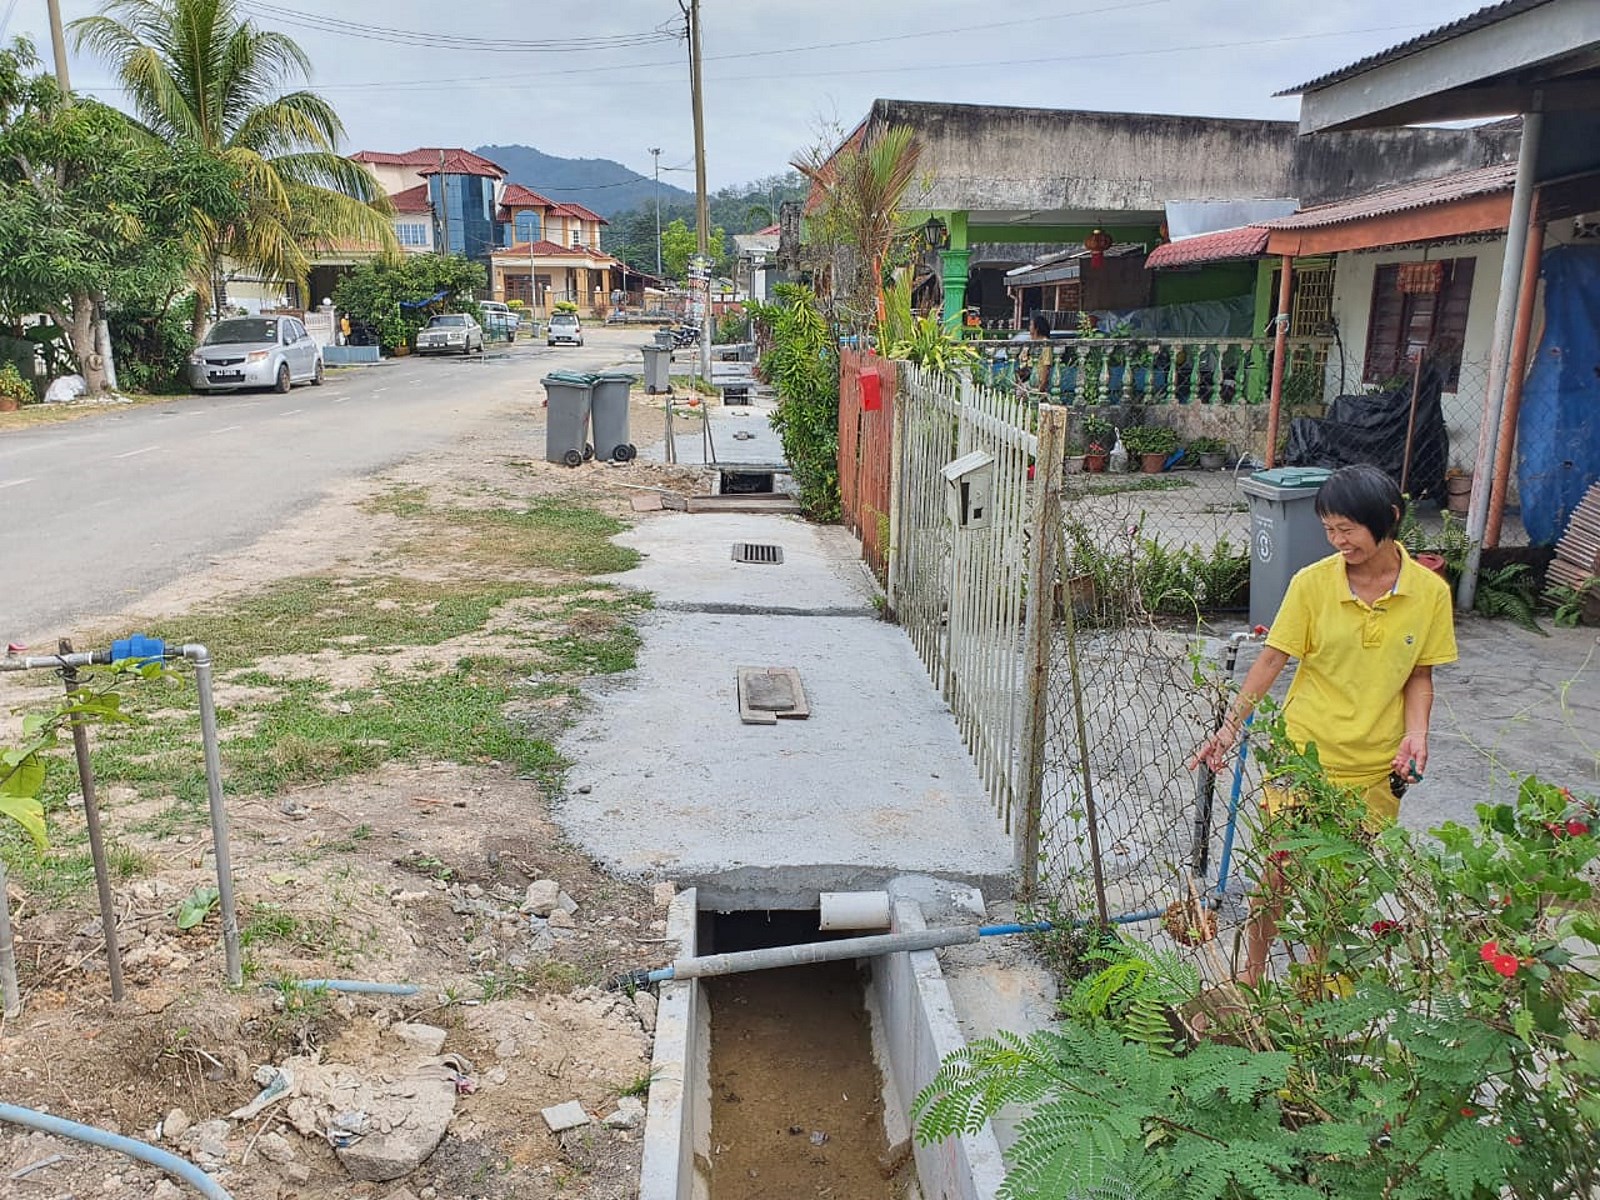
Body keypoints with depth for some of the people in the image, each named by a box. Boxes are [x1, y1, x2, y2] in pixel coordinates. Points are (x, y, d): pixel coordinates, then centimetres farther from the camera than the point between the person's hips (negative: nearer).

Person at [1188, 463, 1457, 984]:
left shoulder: (1429, 591, -7)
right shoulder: (1312, 583, -12)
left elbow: (1420, 675, 3)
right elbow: (1272, 660, -8)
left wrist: (1415, 732, -14)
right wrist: (1230, 727, -14)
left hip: (1376, 765, 2)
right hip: (1304, 753, -1)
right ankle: (1253, 970, 27)